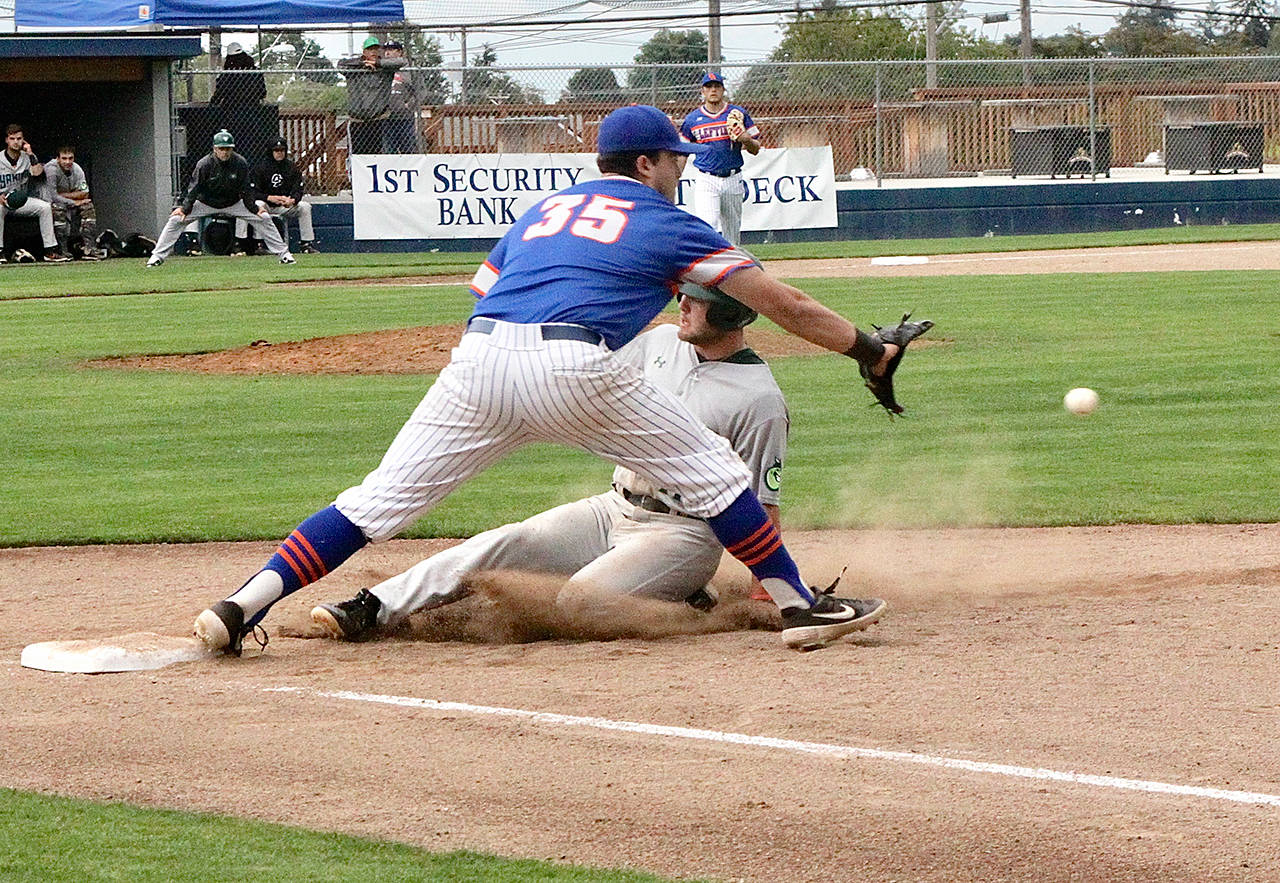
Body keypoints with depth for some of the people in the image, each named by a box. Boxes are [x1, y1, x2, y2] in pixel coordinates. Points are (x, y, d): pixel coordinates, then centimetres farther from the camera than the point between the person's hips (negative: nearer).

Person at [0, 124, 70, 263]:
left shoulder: (27, 157, 7)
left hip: (22, 201, 4)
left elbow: (37, 172, -14)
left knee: (45, 207, -17)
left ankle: (50, 250, -15)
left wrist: (30, 154, -12)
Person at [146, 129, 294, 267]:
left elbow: (245, 190, -7)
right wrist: (185, 208, -25)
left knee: (263, 218, -7)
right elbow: (194, 188, -18)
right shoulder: (204, 164, -22)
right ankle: (157, 256, -6)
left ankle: (283, 254, 6)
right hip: (205, 203, -1)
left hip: (233, 203, 1)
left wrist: (254, 209, -12)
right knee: (176, 219, -16)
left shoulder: (241, 164, -16)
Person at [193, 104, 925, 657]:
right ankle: (799, 606, 13)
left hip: (478, 357, 4)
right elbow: (784, 304, 18)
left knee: (385, 496, 5)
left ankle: (242, 608, -4)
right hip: (572, 367, -4)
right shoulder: (670, 226, 19)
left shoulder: (543, 211, 32)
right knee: (709, 469, 12)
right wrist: (868, 349, 26)